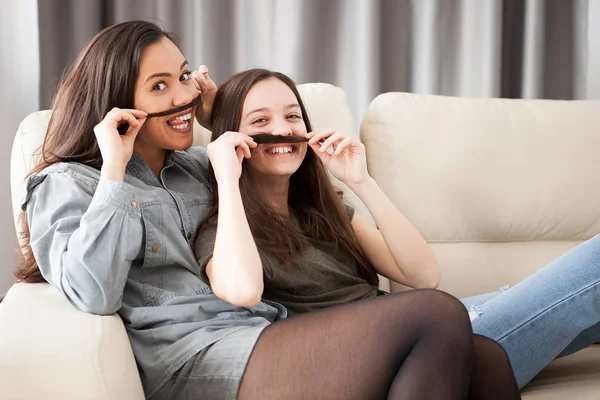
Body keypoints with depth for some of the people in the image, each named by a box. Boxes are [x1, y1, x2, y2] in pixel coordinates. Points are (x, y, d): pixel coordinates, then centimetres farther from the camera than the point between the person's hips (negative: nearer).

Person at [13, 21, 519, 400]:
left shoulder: (194, 169, 27)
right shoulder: (66, 185, 8)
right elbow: (93, 295, -11)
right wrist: (115, 169, -5)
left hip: (262, 336, 8)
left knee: (485, 356, -17)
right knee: (437, 316, -25)